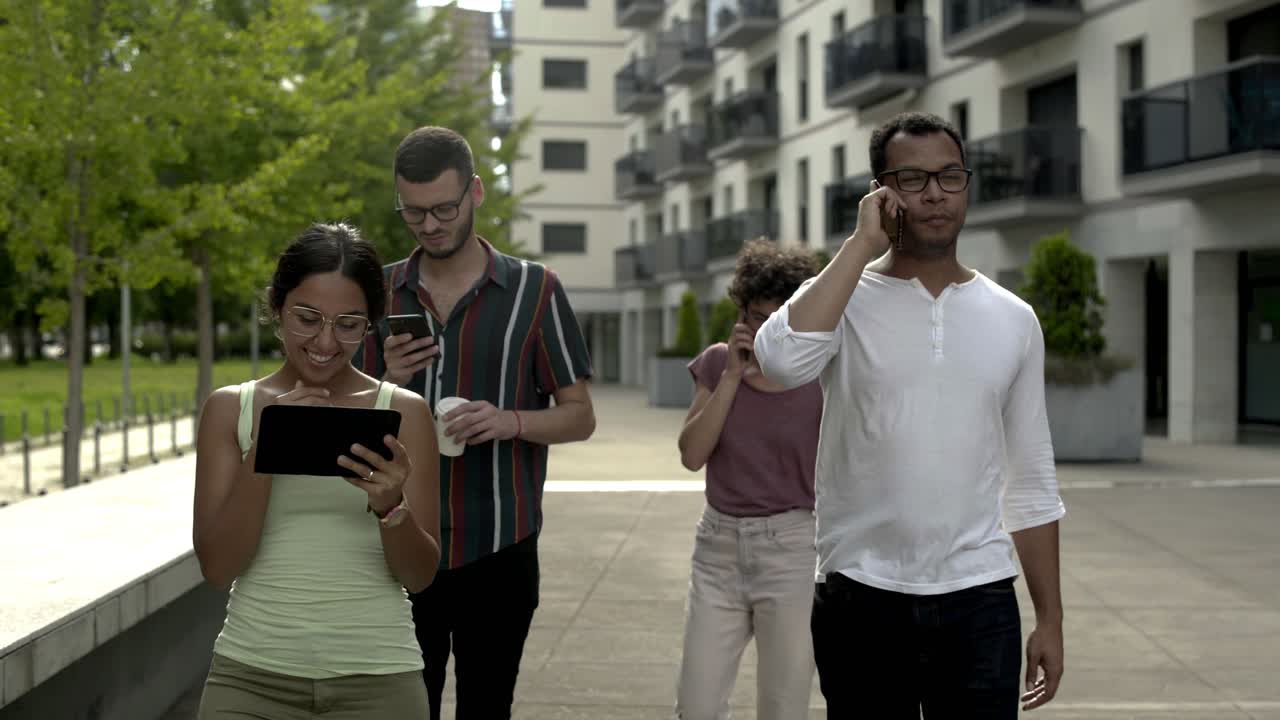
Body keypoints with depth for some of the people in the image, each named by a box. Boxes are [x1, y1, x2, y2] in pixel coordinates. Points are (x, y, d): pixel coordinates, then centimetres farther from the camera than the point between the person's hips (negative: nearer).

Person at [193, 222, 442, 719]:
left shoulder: (404, 412, 0)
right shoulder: (229, 408, 3)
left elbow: (420, 576, -1)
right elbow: (217, 566, -4)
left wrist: (390, 506, -20)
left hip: (375, 677, 0)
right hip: (252, 674, 0)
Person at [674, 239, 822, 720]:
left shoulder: (823, 379, -6)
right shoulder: (717, 364, 2)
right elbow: (692, 455, -8)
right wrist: (733, 375, -14)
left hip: (793, 553, -3)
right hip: (719, 551, 3)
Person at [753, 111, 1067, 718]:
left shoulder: (1012, 320, 7)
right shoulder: (845, 299, -2)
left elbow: (1031, 483, 11)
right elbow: (782, 361, -26)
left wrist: (1050, 619, 8)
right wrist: (862, 244, -16)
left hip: (980, 601, 2)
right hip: (862, 599, -2)